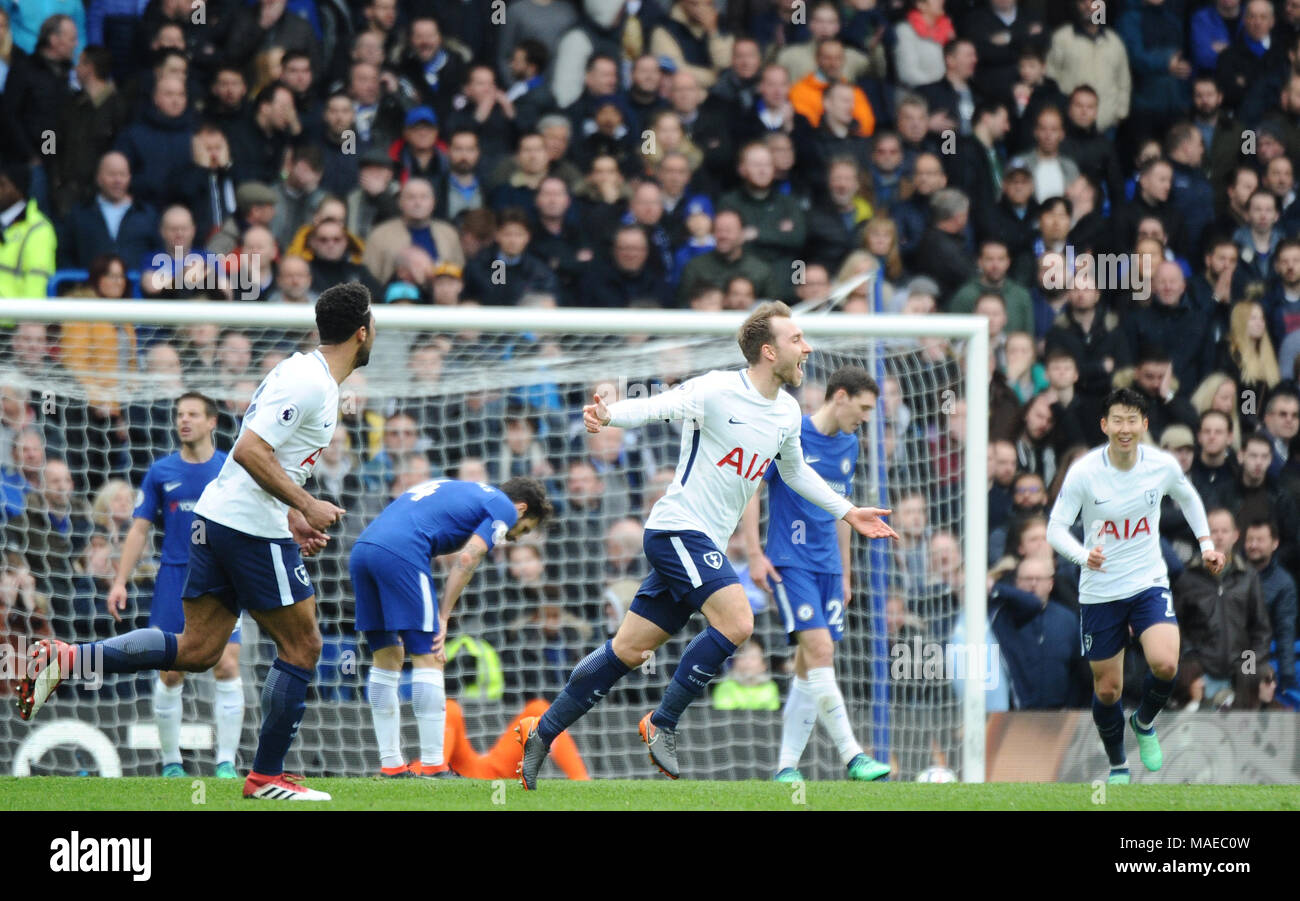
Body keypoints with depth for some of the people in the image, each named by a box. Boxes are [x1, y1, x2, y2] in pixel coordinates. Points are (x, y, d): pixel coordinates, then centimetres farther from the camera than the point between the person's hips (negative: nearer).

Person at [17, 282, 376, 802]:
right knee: (301, 647, 3)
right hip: (254, 531, -10)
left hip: (217, 519, 10)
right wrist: (306, 506, -19)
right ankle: (267, 777, 9)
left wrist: (291, 517, 22)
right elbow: (250, 450, -23)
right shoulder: (310, 384, -15)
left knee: (196, 651, 8)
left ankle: (64, 660, 0)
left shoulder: (304, 375, 17)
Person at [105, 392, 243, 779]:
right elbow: (139, 530, 7)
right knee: (170, 674, -1)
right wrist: (120, 582, 0)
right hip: (173, 578, 1)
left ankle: (226, 763, -8)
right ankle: (171, 764, 10)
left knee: (227, 666, -12)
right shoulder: (161, 472, 6)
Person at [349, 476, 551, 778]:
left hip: (361, 549, 8)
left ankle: (390, 764, 15)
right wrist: (443, 618, -1)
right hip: (400, 553, -8)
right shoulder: (504, 508, 11)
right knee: (428, 659, -2)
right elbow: (467, 558, -3)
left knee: (388, 657, 15)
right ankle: (432, 765, -4)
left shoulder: (454, 490, 34)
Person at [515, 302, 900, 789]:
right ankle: (662, 724, -10)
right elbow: (654, 406, -24)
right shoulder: (718, 391, -15)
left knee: (629, 649, 8)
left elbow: (795, 471, 29)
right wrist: (607, 415, -44)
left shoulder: (787, 414, 10)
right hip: (678, 528, -8)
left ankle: (540, 735, 16)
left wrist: (847, 512, 31)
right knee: (736, 622, -23)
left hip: (706, 545, 8)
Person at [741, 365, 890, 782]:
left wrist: (845, 571, 22)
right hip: (790, 561, -7)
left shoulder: (848, 445, 13)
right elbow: (748, 487, -6)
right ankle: (851, 756, -22)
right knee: (819, 650, -19)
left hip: (828, 567, 7)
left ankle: (786, 766, 8)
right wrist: (755, 554, -13)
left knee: (810, 669, 3)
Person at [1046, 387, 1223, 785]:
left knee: (1165, 664, -23)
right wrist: (1084, 555, -32)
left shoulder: (1163, 466, -8)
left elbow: (1188, 498, 15)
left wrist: (1206, 545, 8)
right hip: (1099, 592, -1)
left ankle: (1145, 723, 11)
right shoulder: (1083, 472, -15)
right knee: (1107, 689, 6)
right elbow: (1055, 528, -13)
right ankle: (1117, 765, 31)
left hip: (1149, 583, 1)